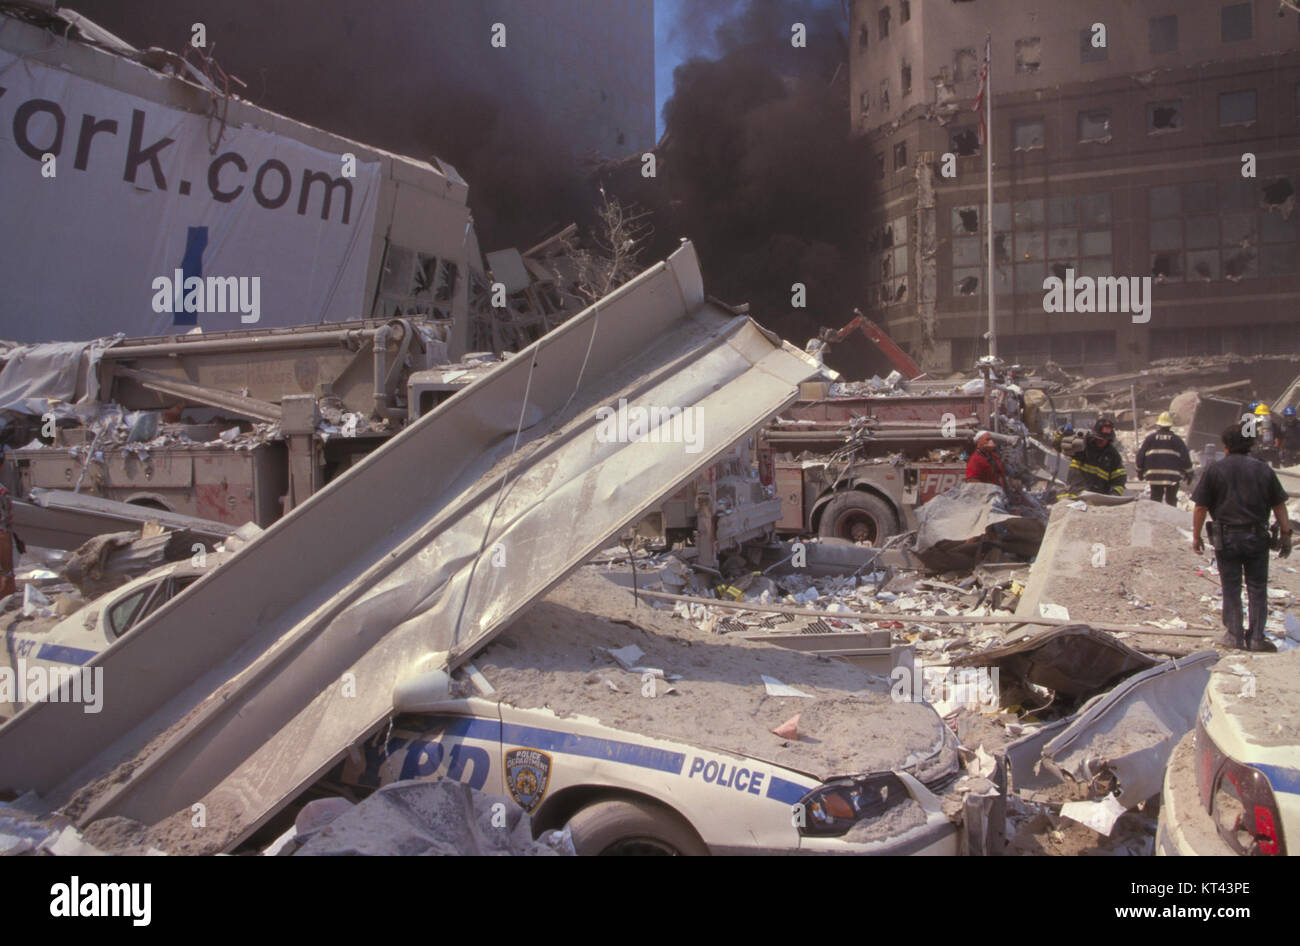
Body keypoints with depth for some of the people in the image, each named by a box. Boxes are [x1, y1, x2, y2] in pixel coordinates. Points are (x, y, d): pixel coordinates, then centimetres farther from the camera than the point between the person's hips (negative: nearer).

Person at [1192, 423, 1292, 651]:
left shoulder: (1214, 470, -4)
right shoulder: (1263, 470, 2)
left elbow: (1200, 507, -5)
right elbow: (1279, 505, 4)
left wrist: (1196, 536, 4)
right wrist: (1285, 534, 12)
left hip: (1226, 537, -1)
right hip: (1257, 538, 1)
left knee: (1231, 589, 8)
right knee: (1258, 589, 10)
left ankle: (1234, 636, 10)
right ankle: (1256, 637, 9)